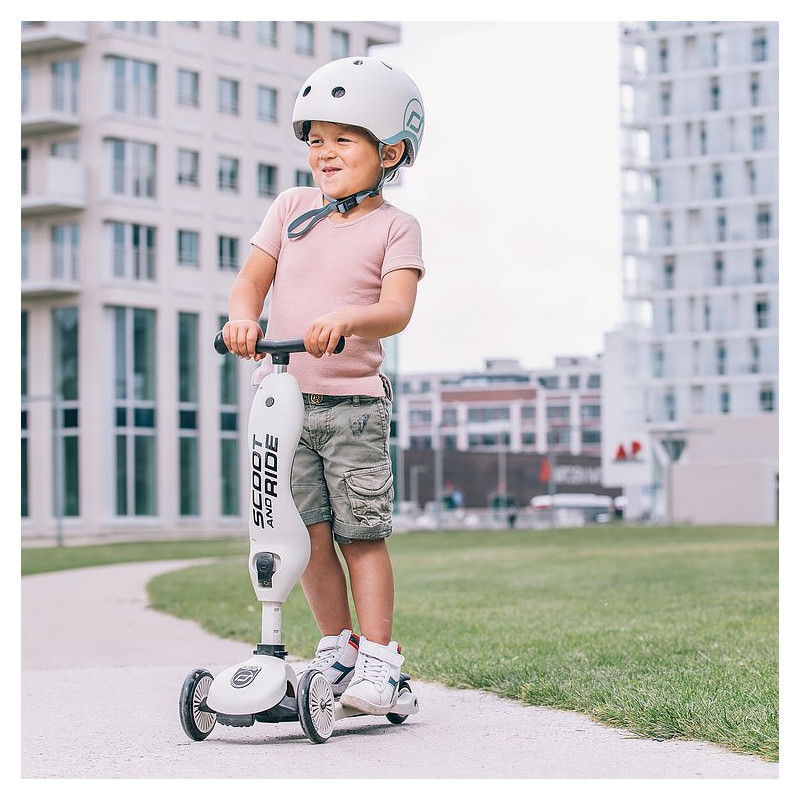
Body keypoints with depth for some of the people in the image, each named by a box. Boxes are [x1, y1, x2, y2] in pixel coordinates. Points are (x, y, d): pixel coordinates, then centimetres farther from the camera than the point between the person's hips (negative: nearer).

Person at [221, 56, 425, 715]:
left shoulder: (395, 227, -1)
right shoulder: (293, 207, 10)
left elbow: (397, 309, -15)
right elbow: (253, 277, 7)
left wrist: (346, 319, -35)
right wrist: (243, 317, -16)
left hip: (353, 401, -3)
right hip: (282, 396, 3)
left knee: (362, 533, -3)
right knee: (310, 533, 3)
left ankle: (377, 658, 5)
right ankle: (336, 646, 17)